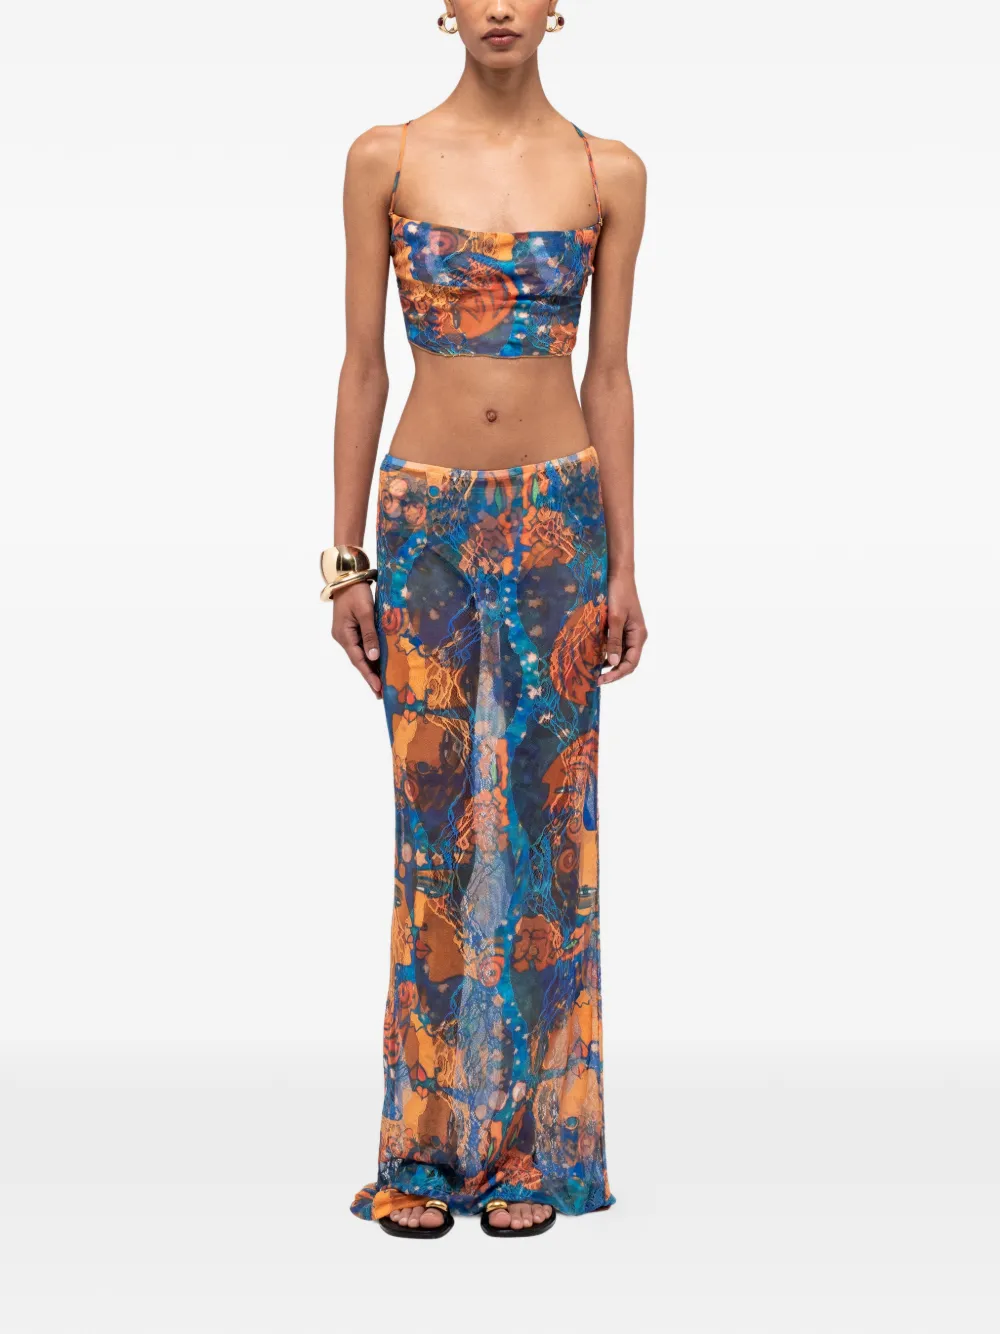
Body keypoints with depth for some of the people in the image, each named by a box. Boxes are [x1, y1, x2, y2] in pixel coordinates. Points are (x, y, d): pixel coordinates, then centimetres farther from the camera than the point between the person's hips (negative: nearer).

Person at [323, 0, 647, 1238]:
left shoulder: (608, 173, 3)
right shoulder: (385, 160, 1)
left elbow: (608, 374, 4)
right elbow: (362, 365, 2)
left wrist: (623, 565, 3)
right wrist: (347, 555, -1)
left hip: (558, 519, 0)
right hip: (428, 520, 0)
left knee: (544, 819, 4)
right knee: (434, 822, 3)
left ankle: (531, 1138, 16)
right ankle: (427, 1139, 15)